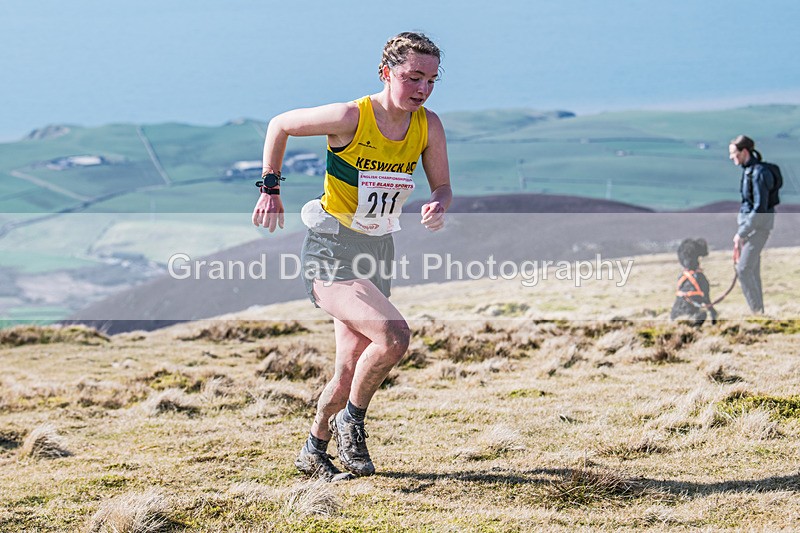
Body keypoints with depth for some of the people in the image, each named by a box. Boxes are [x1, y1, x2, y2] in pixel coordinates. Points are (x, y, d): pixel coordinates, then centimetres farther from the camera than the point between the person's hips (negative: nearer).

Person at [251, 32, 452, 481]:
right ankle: (351, 420, -3)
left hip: (378, 254, 6)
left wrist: (438, 208, -17)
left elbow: (443, 187, 6)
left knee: (351, 373, 10)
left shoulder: (428, 126, -4)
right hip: (332, 253, -6)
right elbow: (280, 125, -3)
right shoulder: (351, 118, -18)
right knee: (394, 335, -26)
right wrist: (271, 188, -2)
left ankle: (314, 452, 33)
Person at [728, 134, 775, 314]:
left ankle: (757, 311, -6)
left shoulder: (758, 173, -21)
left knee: (744, 269, -12)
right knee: (752, 270, 13)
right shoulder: (747, 170, 9)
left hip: (758, 225, -10)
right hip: (748, 223, 10)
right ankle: (759, 311, 19)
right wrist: (741, 232, 19)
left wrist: (741, 233, -20)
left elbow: (760, 208, -23)